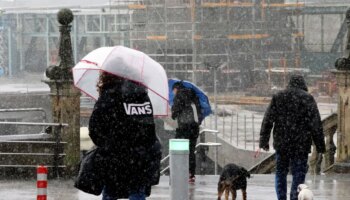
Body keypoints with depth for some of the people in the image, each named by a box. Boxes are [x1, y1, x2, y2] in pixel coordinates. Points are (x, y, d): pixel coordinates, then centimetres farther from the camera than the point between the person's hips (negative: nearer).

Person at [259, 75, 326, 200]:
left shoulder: (277, 97, 6)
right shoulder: (308, 99, -3)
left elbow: (267, 121, 4)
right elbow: (316, 125, -6)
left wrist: (264, 141, 7)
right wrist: (320, 146, -2)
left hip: (281, 143, 3)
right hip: (301, 145, -3)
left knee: (281, 173, 16)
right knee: (298, 175, 2)